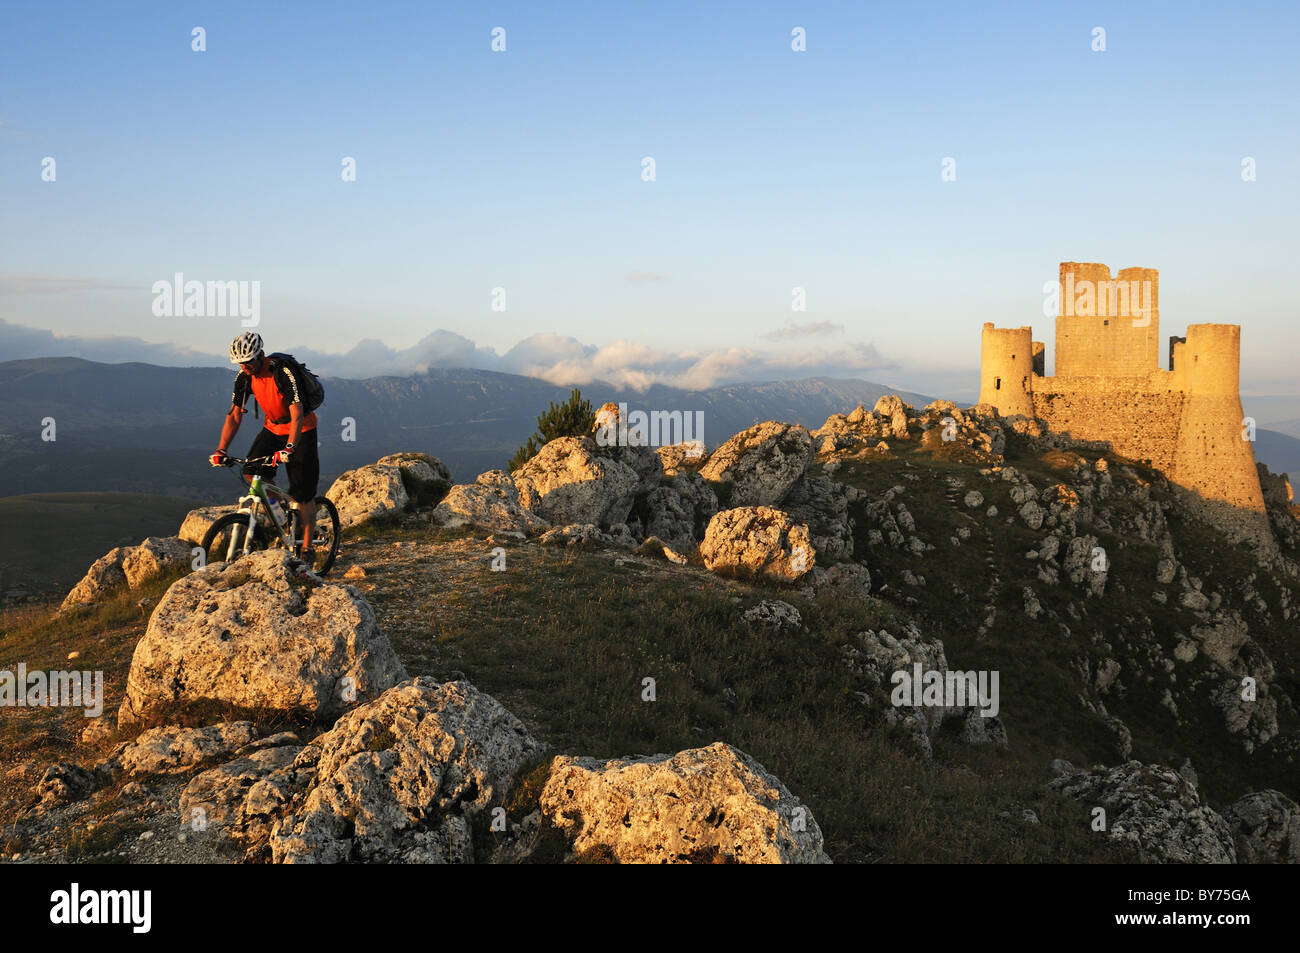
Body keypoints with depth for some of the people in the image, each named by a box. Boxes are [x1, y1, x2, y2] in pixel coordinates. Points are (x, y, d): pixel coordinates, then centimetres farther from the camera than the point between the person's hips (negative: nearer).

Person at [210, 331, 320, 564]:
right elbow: (234, 416, -5)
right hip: (273, 428, 6)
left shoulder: (283, 372, -29)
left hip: (301, 430, -6)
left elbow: (297, 416, -35)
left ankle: (307, 547, 3)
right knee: (251, 473, -15)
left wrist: (288, 449, -47)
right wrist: (221, 450, -16)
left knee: (303, 493, -9)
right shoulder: (244, 377, -10)